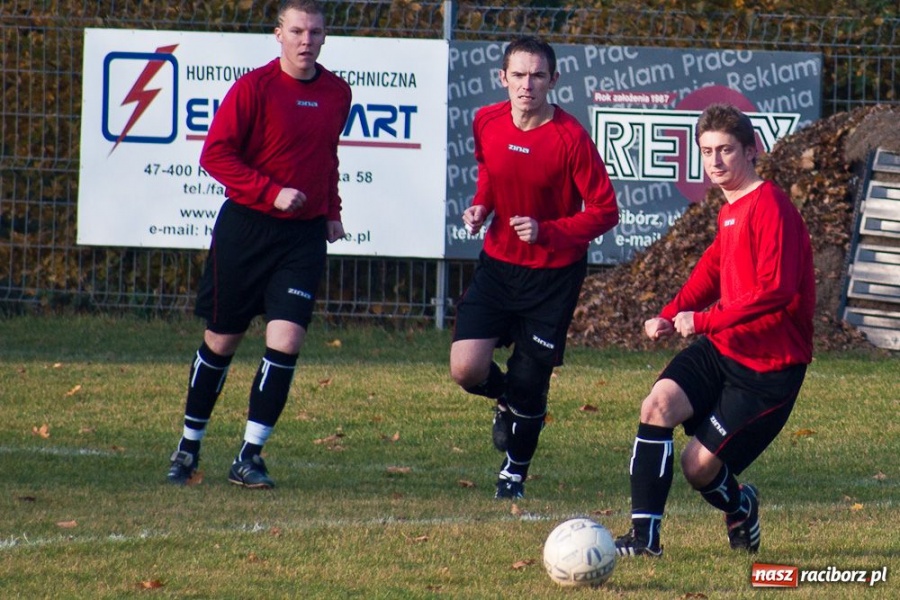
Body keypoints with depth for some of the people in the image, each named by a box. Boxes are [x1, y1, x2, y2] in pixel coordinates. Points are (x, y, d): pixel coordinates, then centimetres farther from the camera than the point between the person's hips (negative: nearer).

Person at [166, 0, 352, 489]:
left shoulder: (337, 94, 7)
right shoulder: (255, 87, -9)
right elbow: (215, 154, -11)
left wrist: (331, 211, 13)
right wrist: (271, 192, -18)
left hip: (304, 235, 3)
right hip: (246, 228, -3)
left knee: (286, 340, -11)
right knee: (221, 341, 7)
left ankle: (249, 457, -3)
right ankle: (188, 447, 23)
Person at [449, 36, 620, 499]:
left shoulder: (571, 139, -19)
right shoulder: (487, 123, -4)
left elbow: (605, 212, -14)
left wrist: (547, 232, -26)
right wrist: (481, 206, -3)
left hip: (554, 273, -4)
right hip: (498, 263, 4)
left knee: (529, 381, 1)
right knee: (466, 368, -12)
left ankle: (514, 474, 27)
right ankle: (507, 401, 25)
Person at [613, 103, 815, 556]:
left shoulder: (770, 208, -16)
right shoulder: (731, 212, 13)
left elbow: (775, 290, -26)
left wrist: (702, 320, -22)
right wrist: (669, 316, 5)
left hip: (768, 365, -8)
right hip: (721, 348, 8)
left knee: (698, 465, -7)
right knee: (658, 403, -17)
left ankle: (740, 507, 30)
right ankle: (644, 536, -13)